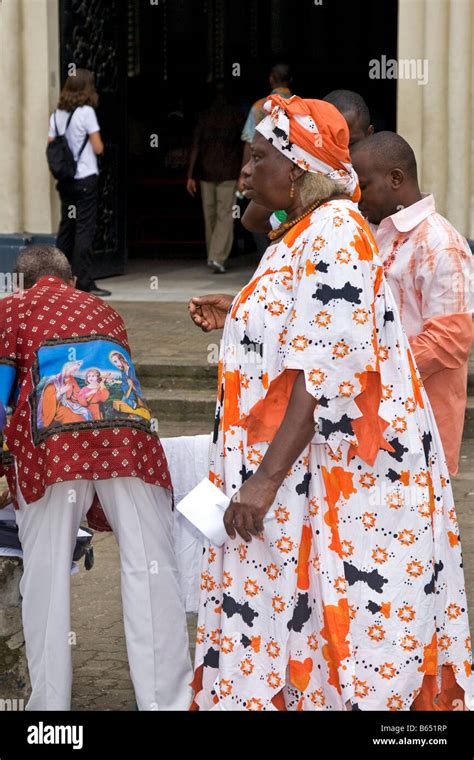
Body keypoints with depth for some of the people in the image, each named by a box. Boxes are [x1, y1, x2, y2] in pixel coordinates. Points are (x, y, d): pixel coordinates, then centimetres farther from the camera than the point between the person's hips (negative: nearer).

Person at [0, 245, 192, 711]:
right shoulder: (103, 311, 33)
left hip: (53, 444, -2)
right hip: (128, 438, 2)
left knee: (46, 577, 3)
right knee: (151, 572, -2)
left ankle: (50, 703, 0)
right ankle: (167, 701, -7)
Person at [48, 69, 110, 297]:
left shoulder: (57, 115, 8)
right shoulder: (86, 112, -10)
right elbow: (98, 148, -10)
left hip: (65, 181, 6)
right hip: (86, 178, -6)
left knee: (66, 227, 12)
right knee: (85, 229, -5)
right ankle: (84, 281, -6)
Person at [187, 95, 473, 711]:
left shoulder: (334, 233, -16)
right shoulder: (304, 235, 15)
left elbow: (327, 374, -22)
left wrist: (266, 477, -24)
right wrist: (236, 320, 16)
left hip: (336, 484, -10)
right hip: (293, 474, 10)